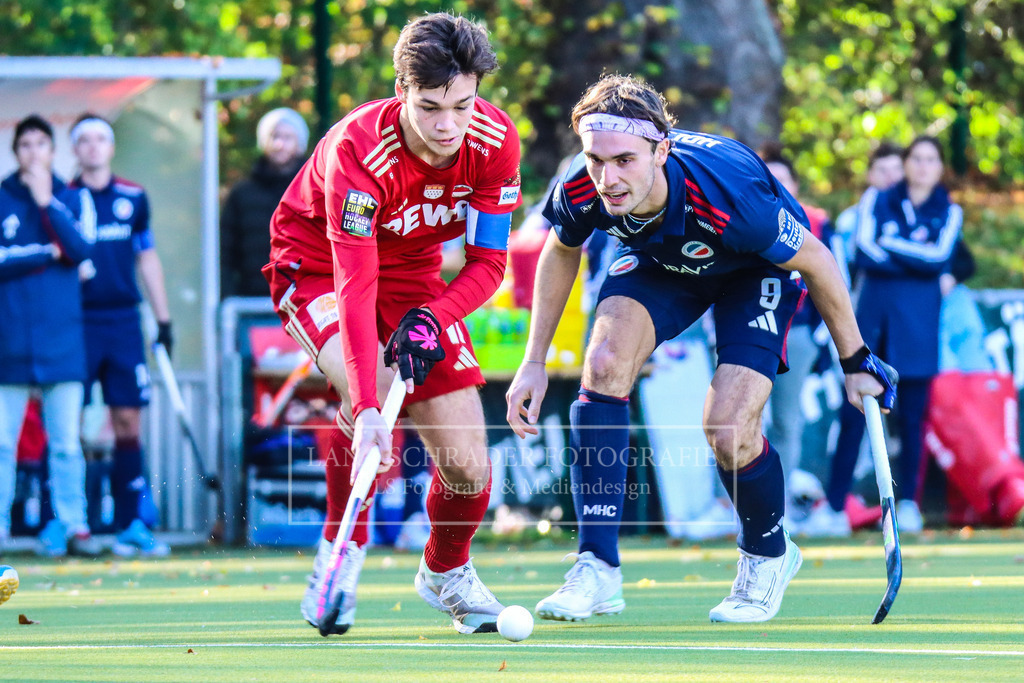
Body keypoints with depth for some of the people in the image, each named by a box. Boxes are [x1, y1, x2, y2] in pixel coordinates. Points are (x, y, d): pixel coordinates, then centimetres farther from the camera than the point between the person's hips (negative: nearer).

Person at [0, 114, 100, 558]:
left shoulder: (72, 200, 11)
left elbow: (81, 248, -6)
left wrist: (46, 201, -7)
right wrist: (48, 253, -5)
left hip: (61, 338, 1)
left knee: (66, 441, 1)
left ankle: (74, 525, 2)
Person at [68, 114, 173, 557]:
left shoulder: (133, 199, 10)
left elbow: (147, 259, 17)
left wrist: (164, 319, 15)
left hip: (124, 321, 3)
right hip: (78, 321, -3)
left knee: (128, 421, 0)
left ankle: (129, 525, 3)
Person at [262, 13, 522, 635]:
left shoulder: (495, 140, -22)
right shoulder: (356, 150, -35)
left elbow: (488, 261, -12)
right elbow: (355, 286, -40)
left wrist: (430, 318, -32)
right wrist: (366, 408, -49)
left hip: (414, 271, 4)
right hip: (317, 265, -4)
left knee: (468, 467, -5)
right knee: (372, 387, -35)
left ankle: (446, 572, 28)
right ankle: (340, 556, -13)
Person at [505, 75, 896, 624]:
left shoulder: (729, 198, -43)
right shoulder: (580, 191, -30)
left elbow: (815, 260, -23)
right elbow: (561, 253, -3)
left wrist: (856, 361, -12)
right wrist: (534, 362, -2)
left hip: (756, 270, -4)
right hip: (660, 262, 4)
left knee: (727, 431, -17)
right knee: (605, 362, -23)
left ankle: (769, 555, 17)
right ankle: (597, 570, -18)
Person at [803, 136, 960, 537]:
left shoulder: (948, 213, 11)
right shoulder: (877, 201, 11)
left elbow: (940, 258, -7)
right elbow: (864, 252, -4)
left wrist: (890, 244, -6)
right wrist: (917, 259, -8)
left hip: (918, 322, 0)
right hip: (872, 315, 0)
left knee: (912, 415, 0)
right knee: (853, 413, -5)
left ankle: (907, 504, 10)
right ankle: (834, 507, -6)